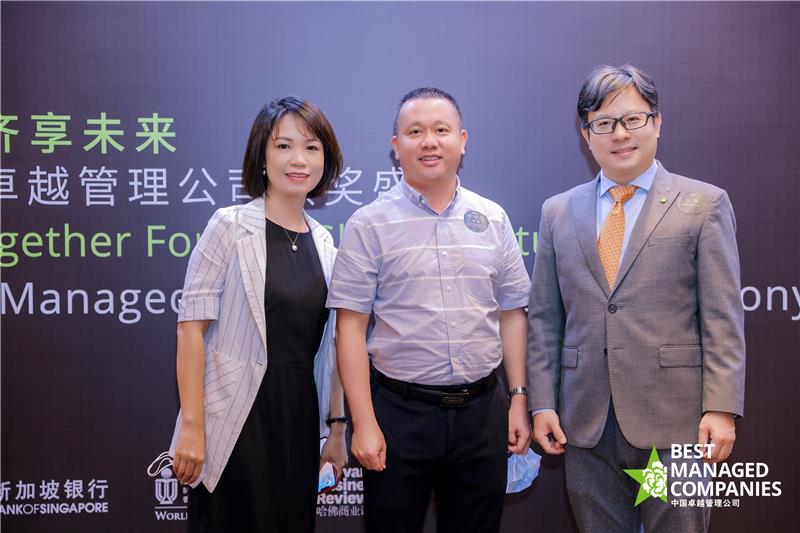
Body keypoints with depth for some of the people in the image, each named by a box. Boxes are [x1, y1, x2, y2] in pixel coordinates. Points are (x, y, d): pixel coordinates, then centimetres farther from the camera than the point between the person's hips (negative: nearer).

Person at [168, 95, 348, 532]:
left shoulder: (324, 243, 8)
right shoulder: (230, 227, -7)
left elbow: (329, 345, 12)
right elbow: (191, 327, -11)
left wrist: (336, 427, 11)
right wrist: (192, 426, -16)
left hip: (300, 421, 5)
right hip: (237, 421, -5)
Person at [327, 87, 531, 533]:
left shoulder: (493, 219, 6)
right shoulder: (369, 224, -4)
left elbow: (511, 313, 9)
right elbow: (351, 326, -6)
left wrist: (519, 397, 5)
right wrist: (364, 423, -10)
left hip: (482, 409, 3)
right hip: (399, 412, -3)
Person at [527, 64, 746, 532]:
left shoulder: (704, 204, 2)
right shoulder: (559, 212, 10)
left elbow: (723, 317, -2)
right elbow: (544, 318, 9)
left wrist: (721, 408, -10)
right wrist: (543, 404, 3)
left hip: (673, 422, -2)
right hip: (585, 424, 3)